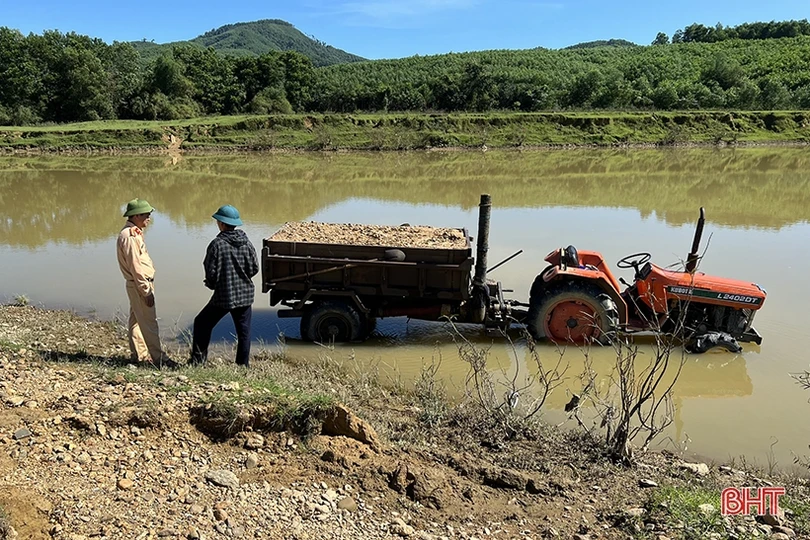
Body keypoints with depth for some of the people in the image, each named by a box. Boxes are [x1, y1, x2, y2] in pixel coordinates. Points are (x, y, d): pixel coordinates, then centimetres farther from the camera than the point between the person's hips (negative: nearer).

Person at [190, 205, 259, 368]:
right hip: (245, 294, 4)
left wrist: (211, 284, 9)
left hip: (224, 295, -4)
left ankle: (197, 360, 16)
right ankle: (243, 365, 17)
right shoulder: (246, 242, -1)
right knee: (243, 331, 12)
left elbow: (211, 272, -12)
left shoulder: (217, 244, -14)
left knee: (202, 323, 15)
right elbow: (254, 268, 3)